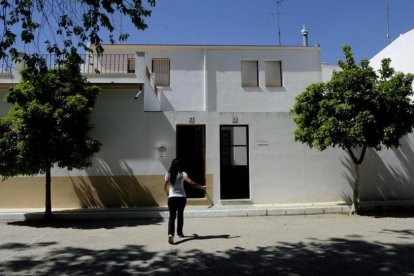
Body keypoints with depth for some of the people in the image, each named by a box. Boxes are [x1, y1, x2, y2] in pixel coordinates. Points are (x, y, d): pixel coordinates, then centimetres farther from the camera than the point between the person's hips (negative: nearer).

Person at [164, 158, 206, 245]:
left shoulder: (168, 174, 2)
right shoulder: (182, 174, -5)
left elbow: (165, 187, 4)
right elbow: (191, 183, -14)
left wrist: (167, 193, 24)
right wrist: (201, 187, -6)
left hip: (172, 197, 1)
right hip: (181, 197, -1)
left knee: (172, 216, 0)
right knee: (180, 215, 19)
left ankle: (171, 233, -21)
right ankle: (179, 232, 31)